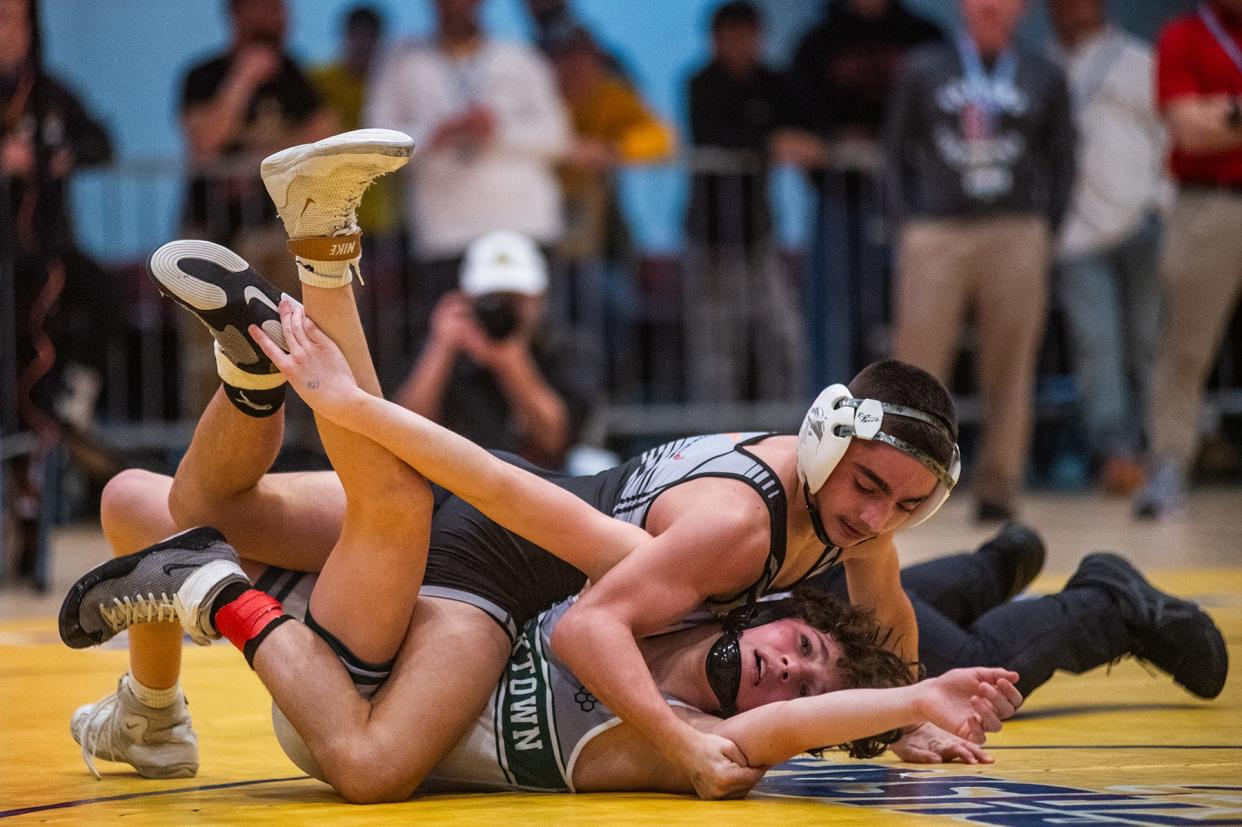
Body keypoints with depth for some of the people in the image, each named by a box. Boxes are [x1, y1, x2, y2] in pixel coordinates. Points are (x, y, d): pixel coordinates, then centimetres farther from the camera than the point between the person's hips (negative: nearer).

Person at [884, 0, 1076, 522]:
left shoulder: (1042, 78, 11)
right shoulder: (924, 71, 9)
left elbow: (1062, 162, 13)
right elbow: (896, 150, 11)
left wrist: (1044, 229, 4)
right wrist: (906, 220, 1)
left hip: (1017, 238, 1)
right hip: (935, 236, -1)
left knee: (1011, 368, -1)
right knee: (916, 363, -6)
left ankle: (998, 488, 5)